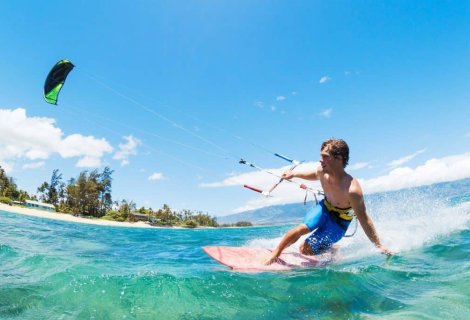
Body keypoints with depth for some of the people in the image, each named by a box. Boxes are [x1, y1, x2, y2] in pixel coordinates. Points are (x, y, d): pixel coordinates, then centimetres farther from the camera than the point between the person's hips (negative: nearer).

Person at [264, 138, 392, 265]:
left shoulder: (352, 190, -39)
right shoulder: (322, 171, -22)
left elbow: (364, 220, -27)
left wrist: (379, 245, -18)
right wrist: (294, 174, 11)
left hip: (339, 221, -4)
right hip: (325, 207, 4)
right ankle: (275, 253, 4)